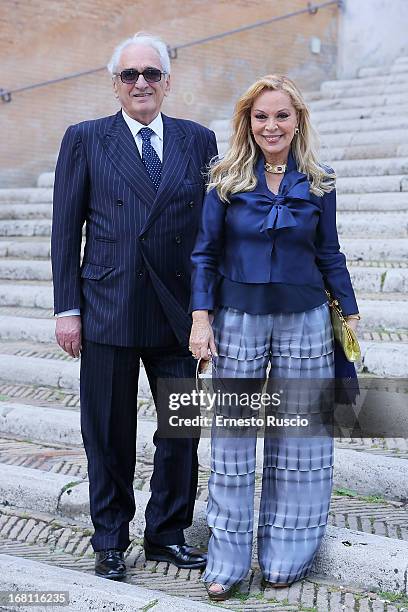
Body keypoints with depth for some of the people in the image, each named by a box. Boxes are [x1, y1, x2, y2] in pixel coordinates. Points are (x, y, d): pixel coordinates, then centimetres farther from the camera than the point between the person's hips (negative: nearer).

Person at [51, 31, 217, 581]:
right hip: (107, 309, -2)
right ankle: (110, 540, 24)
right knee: (109, 434, 7)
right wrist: (67, 309, -4)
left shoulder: (199, 141, 8)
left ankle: (168, 534, 27)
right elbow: (66, 230, 2)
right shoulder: (85, 139, 4)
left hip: (178, 310, 2)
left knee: (181, 430, 9)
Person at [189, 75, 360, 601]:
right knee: (233, 438, 3)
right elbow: (205, 254, 1)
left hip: (304, 321, 1)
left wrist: (351, 316, 7)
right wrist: (201, 319, -8)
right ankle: (228, 558, 15)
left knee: (299, 440, 6)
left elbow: (330, 256, 9)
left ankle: (286, 554, 21)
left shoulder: (317, 185, 3)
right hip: (238, 320, -1)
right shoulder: (227, 182, 0)